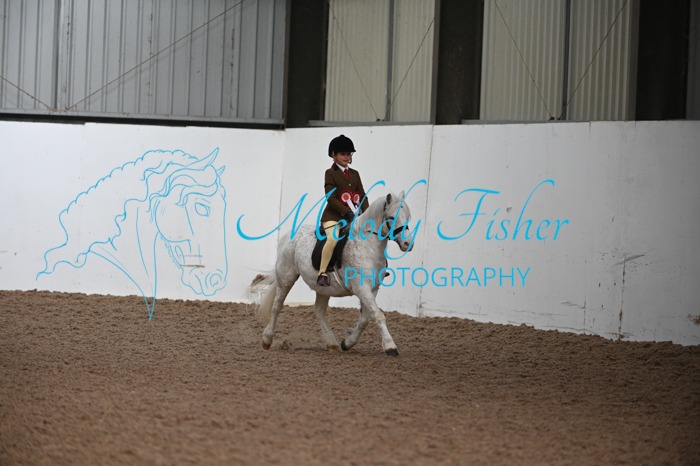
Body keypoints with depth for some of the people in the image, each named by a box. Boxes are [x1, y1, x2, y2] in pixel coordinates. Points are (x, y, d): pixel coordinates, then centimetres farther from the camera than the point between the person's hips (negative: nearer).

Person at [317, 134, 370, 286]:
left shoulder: (355, 174, 17)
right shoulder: (330, 173, 0)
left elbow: (363, 197, 12)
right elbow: (331, 198, -11)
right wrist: (347, 212, -19)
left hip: (352, 217, 6)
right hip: (333, 216, -6)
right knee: (333, 238, -32)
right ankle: (322, 273, -28)